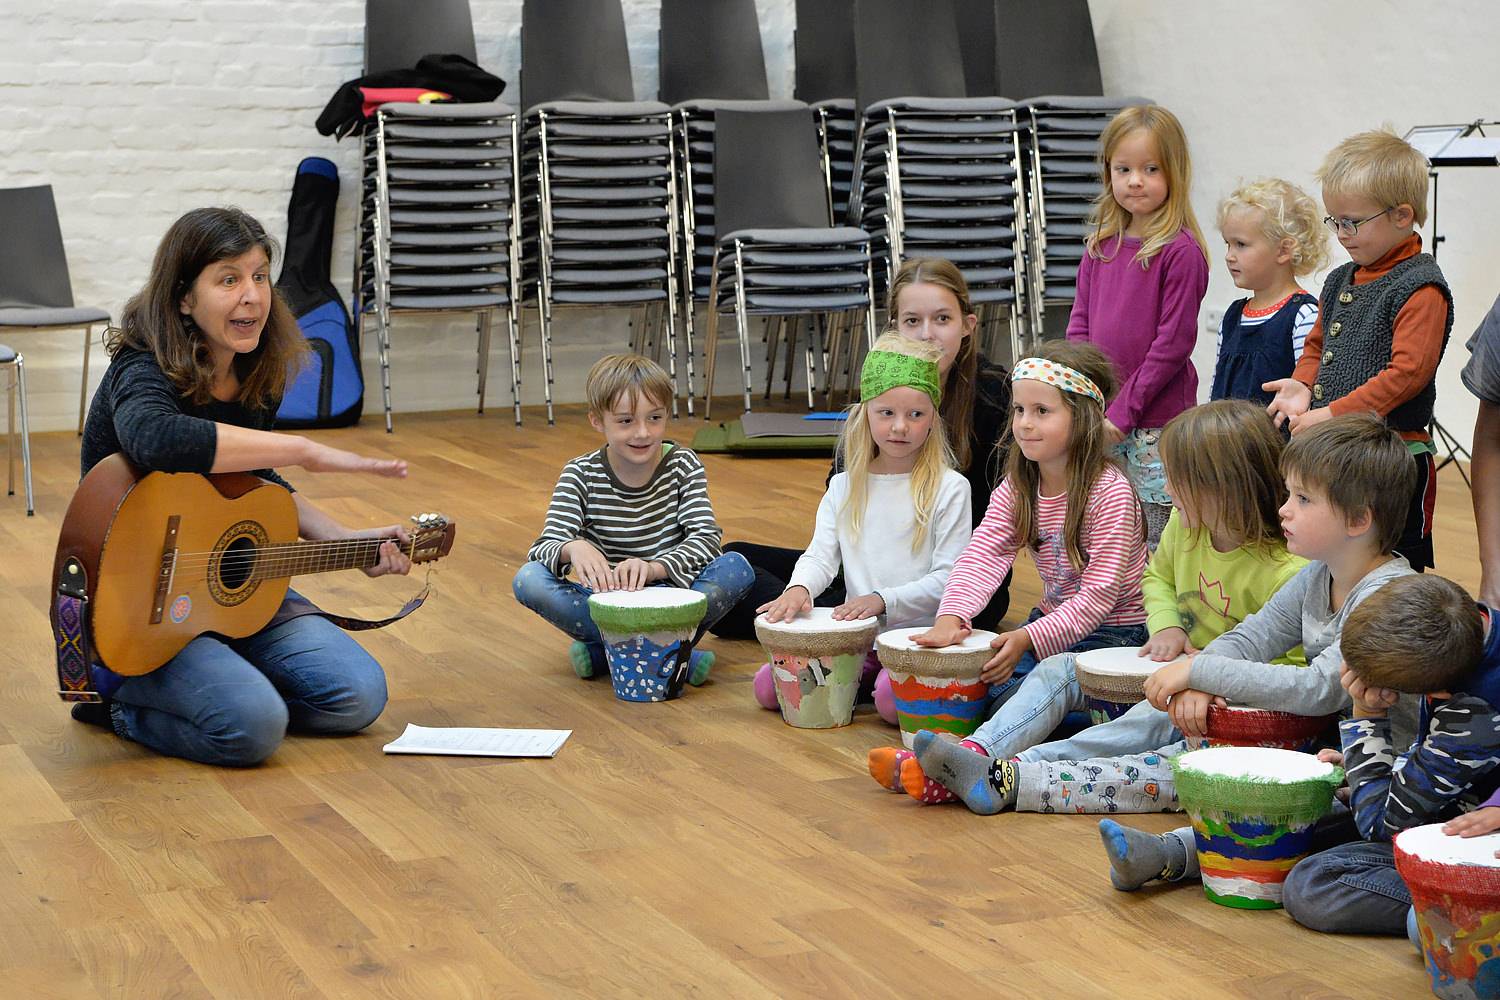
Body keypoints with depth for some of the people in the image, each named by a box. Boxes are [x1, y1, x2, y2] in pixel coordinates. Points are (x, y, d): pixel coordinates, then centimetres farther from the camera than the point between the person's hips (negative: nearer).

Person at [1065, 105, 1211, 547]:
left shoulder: (1181, 252, -11)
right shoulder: (1100, 248, 9)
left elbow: (1173, 343, -13)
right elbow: (1079, 326, 11)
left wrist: (1123, 410, -14)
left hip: (1157, 419, -6)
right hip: (1098, 420, 6)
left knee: (1160, 541, -1)